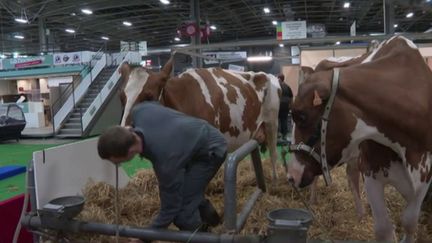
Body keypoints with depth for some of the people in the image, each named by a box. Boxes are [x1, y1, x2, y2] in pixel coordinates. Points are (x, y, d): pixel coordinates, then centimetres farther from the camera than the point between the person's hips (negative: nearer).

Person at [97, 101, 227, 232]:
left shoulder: (165, 161, -40)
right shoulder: (139, 111, -24)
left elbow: (170, 207, -24)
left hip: (211, 151, -8)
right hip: (198, 139, 8)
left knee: (182, 207, -12)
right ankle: (208, 217, 47)